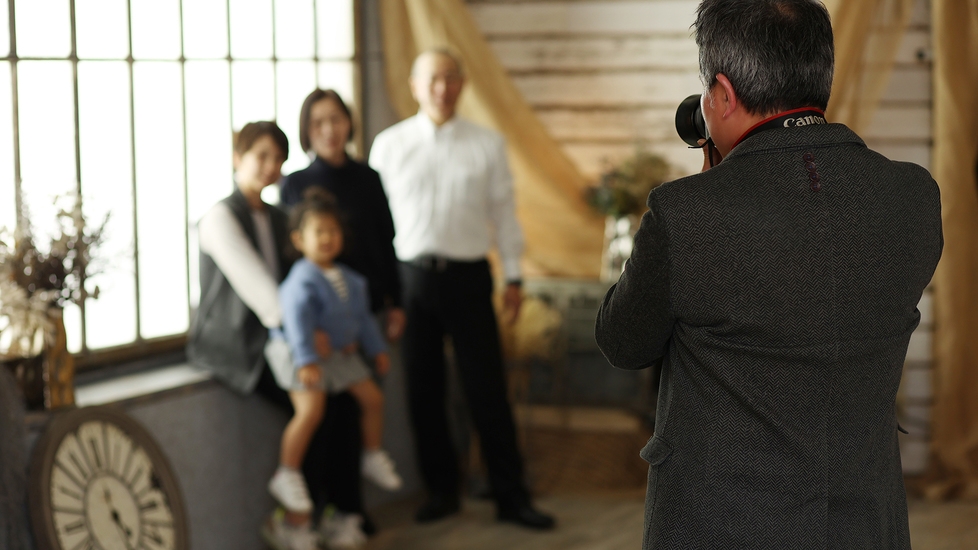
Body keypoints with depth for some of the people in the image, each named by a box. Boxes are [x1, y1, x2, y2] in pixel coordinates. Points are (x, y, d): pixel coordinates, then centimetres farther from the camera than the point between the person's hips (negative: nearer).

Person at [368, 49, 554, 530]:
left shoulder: (487, 144, 4)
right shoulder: (388, 145, 5)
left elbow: (503, 212, 7)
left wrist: (513, 277, 6)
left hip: (468, 275, -1)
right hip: (412, 275, 1)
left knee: (487, 390, 0)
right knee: (423, 391, 7)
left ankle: (511, 496, 9)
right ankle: (440, 491, 21)